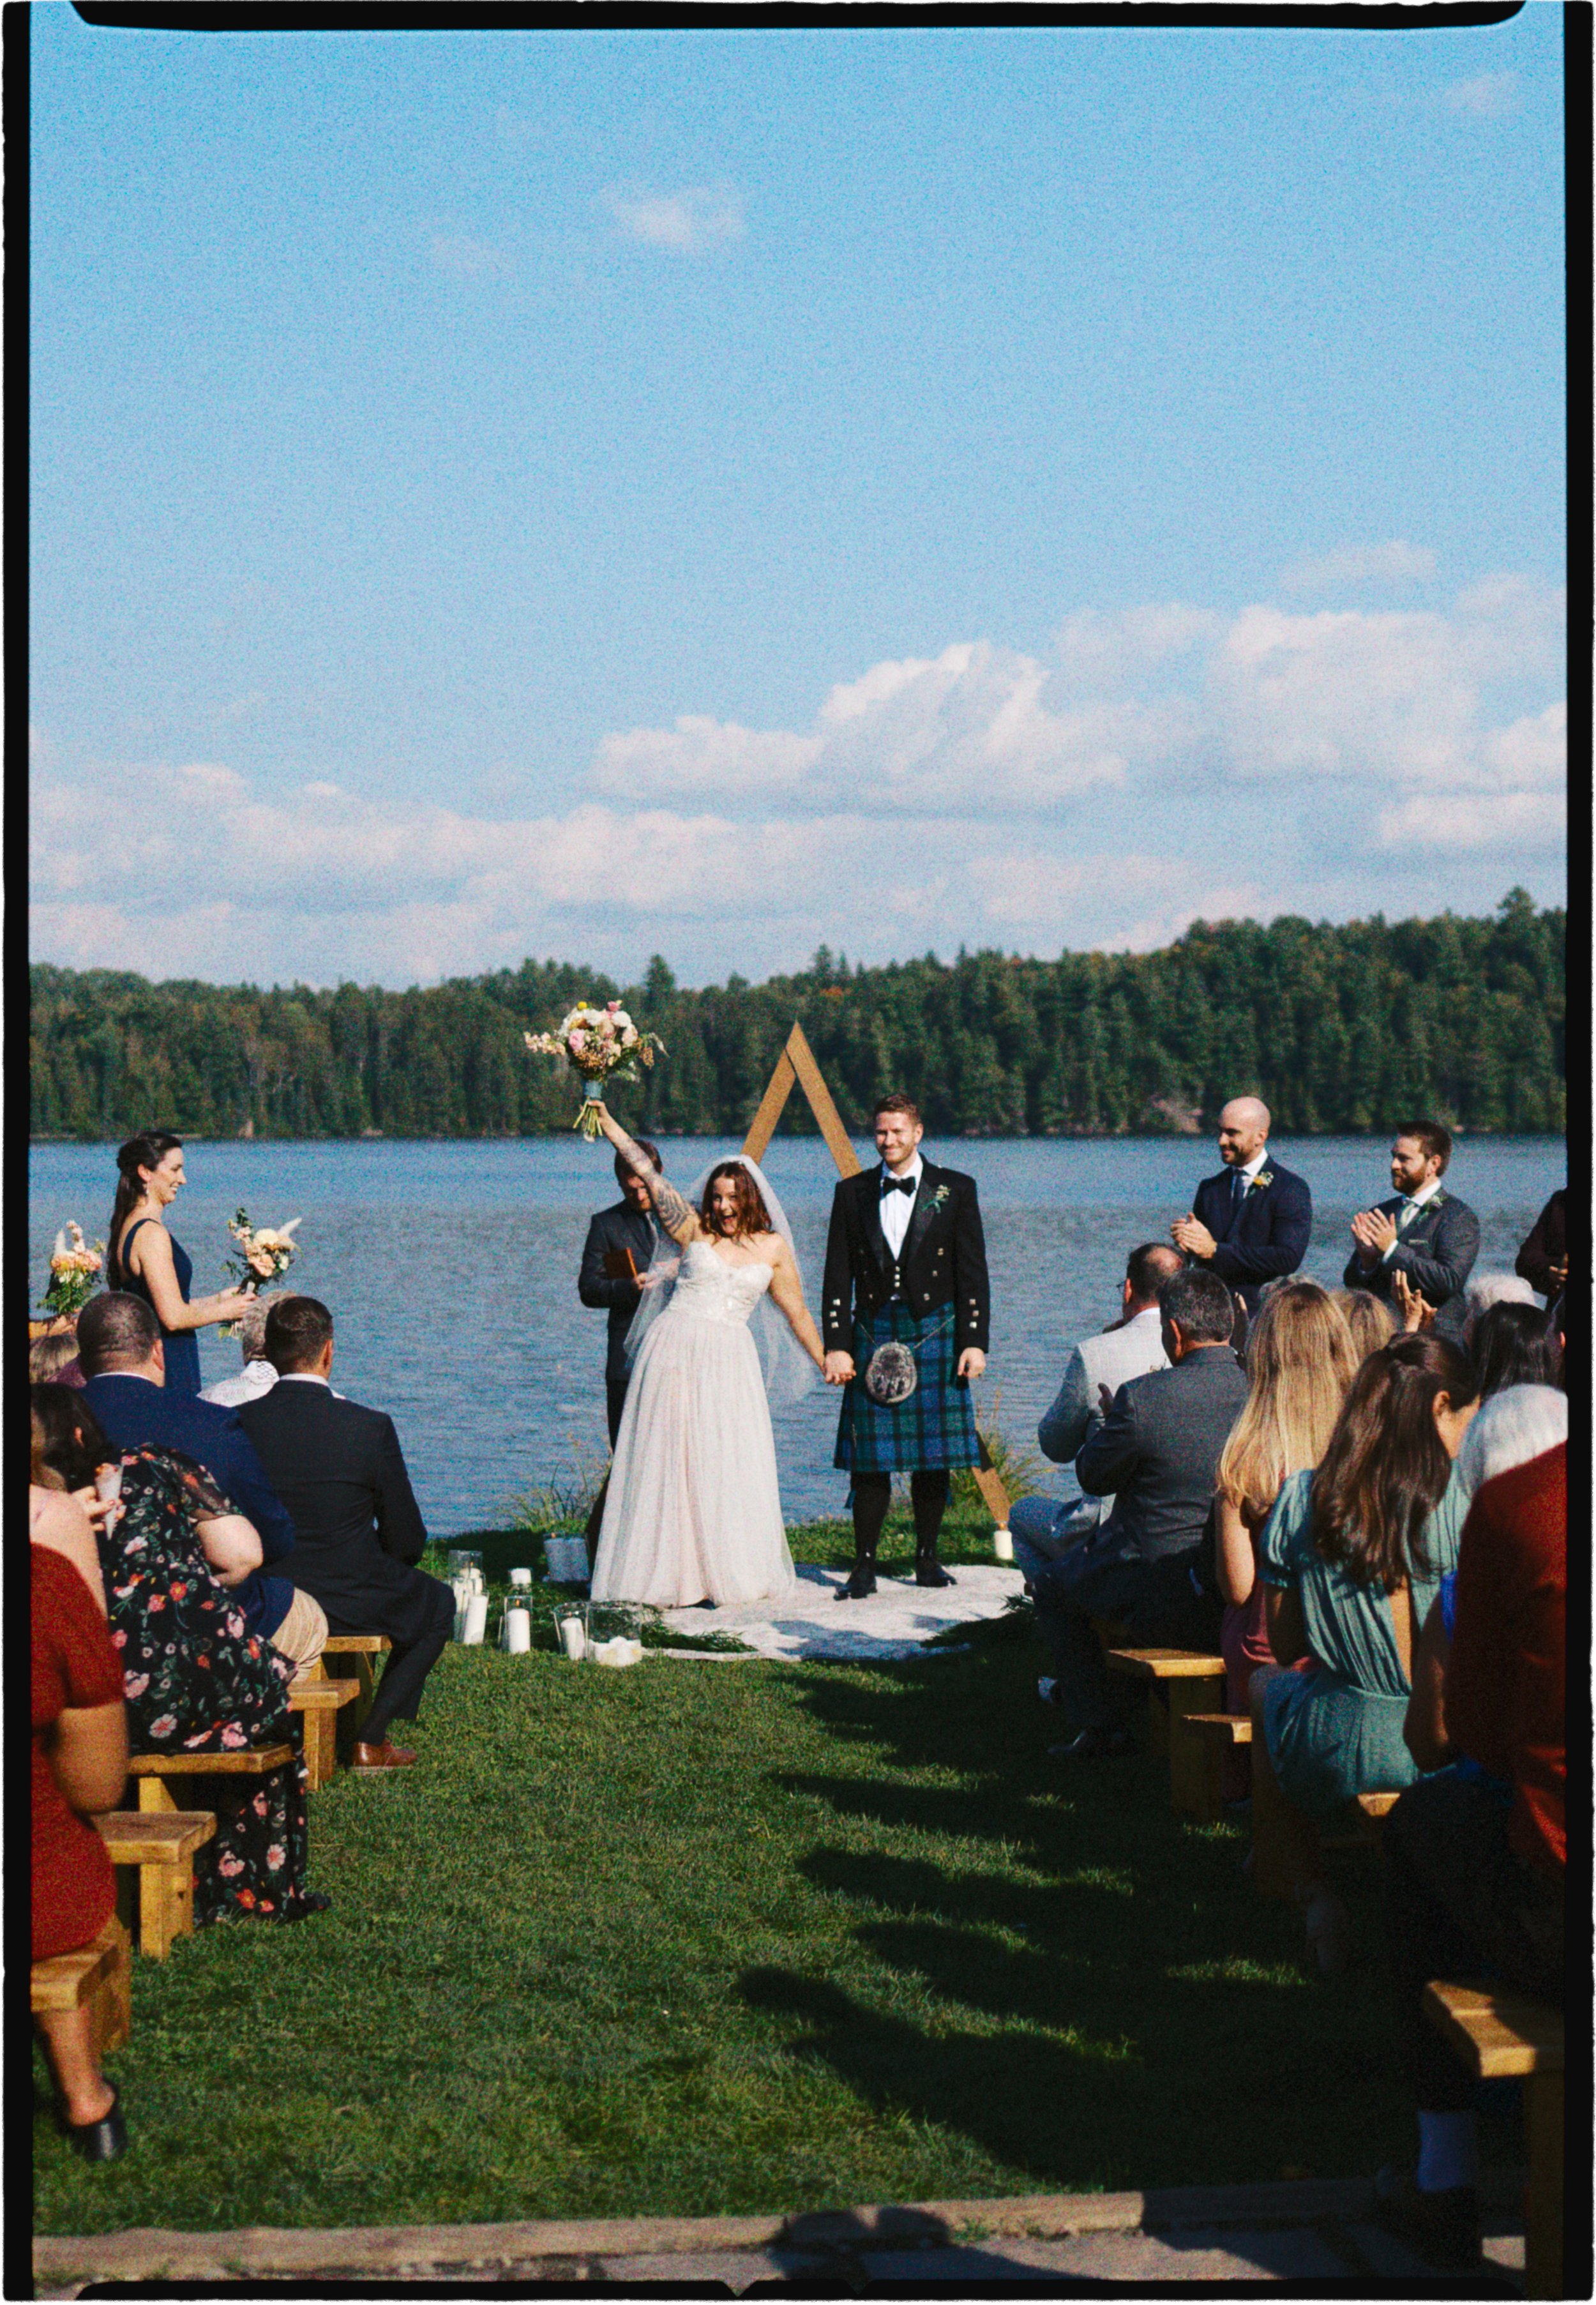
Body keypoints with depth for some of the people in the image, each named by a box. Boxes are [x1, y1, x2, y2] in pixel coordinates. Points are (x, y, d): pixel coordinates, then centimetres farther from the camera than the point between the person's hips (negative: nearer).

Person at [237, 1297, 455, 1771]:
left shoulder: (241, 1422, -9)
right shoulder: (370, 1428, -17)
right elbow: (407, 1541, -8)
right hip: (348, 1605, -4)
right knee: (438, 1603, 27)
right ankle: (370, 1740, 20)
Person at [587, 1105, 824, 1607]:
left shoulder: (773, 1247, 9)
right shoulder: (695, 1230, 6)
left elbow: (797, 1312, 16)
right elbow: (648, 1173, 5)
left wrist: (825, 1361, 17)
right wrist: (608, 1123, 4)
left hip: (729, 1359, 1)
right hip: (675, 1350, -1)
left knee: (728, 1466, -2)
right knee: (667, 1459, -2)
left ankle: (729, 1573, 8)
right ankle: (669, 1572, 2)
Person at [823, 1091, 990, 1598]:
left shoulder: (955, 1190, 4)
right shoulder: (852, 1194, 8)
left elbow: (973, 1275, 2)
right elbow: (837, 1277, 7)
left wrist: (974, 1342, -4)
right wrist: (836, 1346, 0)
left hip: (935, 1333, -1)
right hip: (873, 1335, 1)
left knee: (934, 1455, 3)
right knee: (870, 1458, -2)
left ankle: (927, 1557, 16)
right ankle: (864, 1566, 2)